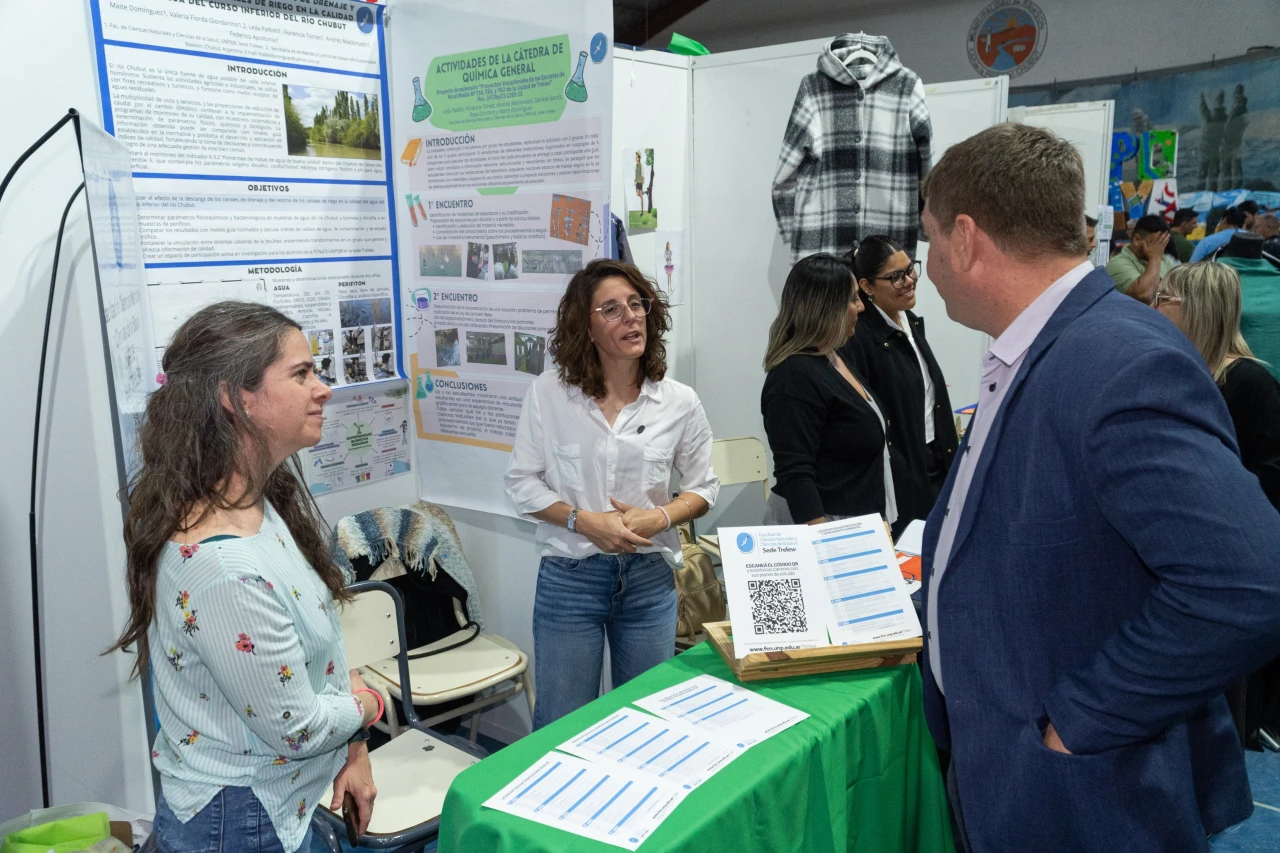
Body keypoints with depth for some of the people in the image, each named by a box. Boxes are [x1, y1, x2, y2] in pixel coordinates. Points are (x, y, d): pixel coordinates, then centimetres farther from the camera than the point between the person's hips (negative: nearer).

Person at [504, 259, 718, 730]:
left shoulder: (679, 402, -3)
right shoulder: (549, 393, -8)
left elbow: (703, 486, 6)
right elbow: (522, 482, -3)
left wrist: (659, 518, -13)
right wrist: (586, 521, -16)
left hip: (649, 579, 2)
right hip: (568, 579, -1)